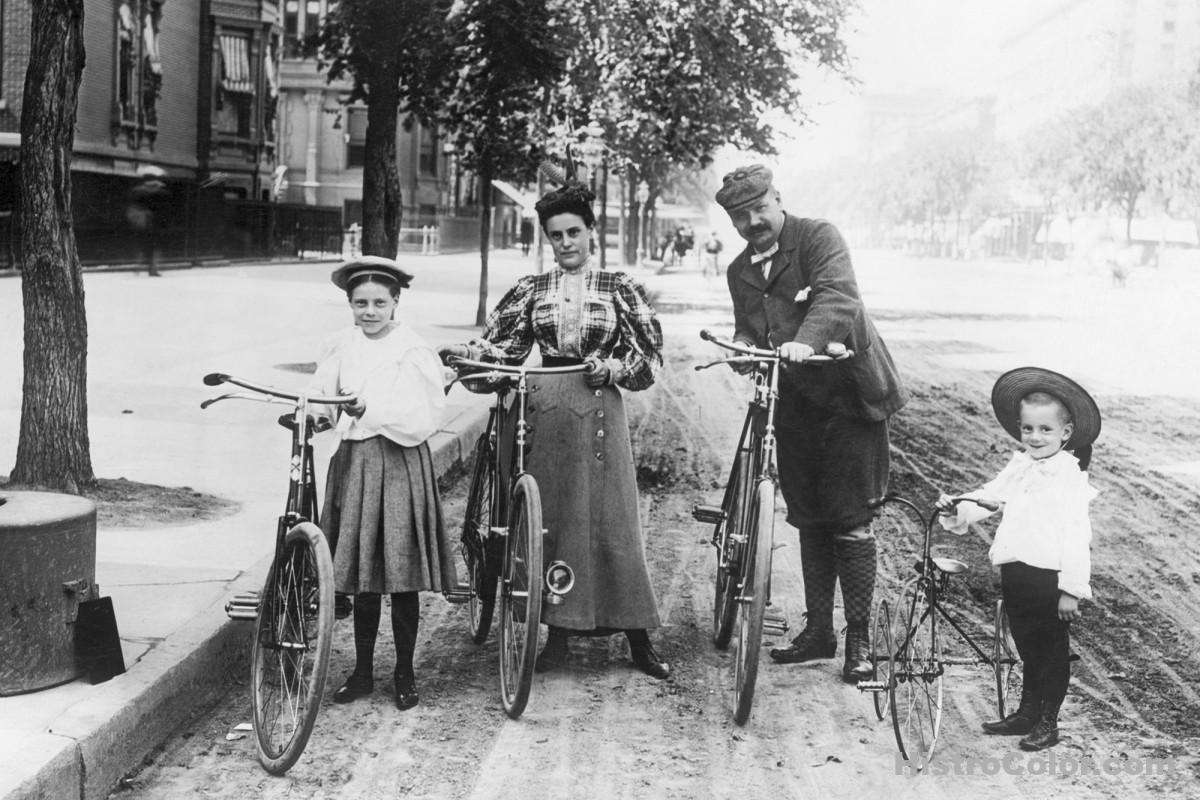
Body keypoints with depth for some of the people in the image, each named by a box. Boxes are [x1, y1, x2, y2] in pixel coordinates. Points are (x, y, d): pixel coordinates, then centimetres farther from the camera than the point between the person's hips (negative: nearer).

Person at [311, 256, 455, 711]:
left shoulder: (413, 352, -6)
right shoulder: (340, 347, 6)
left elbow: (422, 418, -14)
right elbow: (321, 401, 6)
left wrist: (369, 408, -23)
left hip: (400, 464, -4)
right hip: (353, 461, 4)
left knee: (401, 572, 1)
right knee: (360, 571, 10)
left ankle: (404, 673, 16)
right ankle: (363, 671, 21)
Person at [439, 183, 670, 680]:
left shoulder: (618, 288, 6)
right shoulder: (531, 290, 11)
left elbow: (650, 350, 4)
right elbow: (503, 348, 7)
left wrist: (615, 366, -13)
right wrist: (460, 353, -10)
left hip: (599, 409, -2)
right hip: (546, 410, 2)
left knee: (610, 519, -3)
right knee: (547, 520, 3)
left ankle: (638, 637, 5)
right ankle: (556, 633, 12)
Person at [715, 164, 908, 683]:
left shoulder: (818, 237, -8)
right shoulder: (739, 272, 11)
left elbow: (837, 295, -25)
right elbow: (746, 327, 14)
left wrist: (807, 340, -42)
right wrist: (742, 346, -11)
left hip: (848, 395, -6)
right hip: (797, 404, 6)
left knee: (849, 521, -5)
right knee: (808, 520, 11)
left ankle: (859, 639, 3)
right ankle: (818, 630, 22)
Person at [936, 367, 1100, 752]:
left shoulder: (1070, 477, -13)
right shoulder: (1019, 467, 8)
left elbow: (1076, 535, -16)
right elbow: (989, 495, 8)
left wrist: (1072, 589, -19)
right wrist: (958, 509, -13)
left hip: (1049, 578, -6)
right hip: (1015, 574, 7)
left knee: (1053, 651, 8)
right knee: (1028, 648, 19)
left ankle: (1048, 722, 19)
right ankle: (1027, 713, 32)